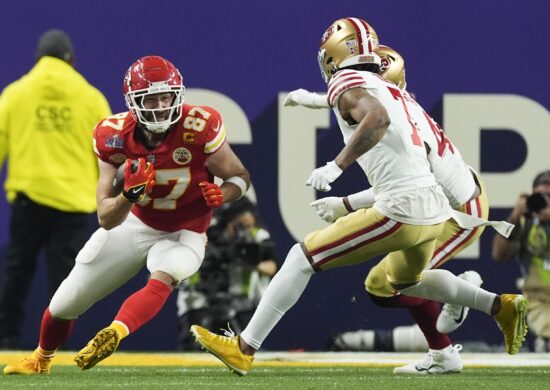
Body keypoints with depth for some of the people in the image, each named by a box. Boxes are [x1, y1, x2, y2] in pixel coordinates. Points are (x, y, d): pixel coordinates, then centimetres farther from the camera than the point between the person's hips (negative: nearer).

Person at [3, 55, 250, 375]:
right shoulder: (115, 137, -19)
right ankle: (41, 360, 39)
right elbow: (107, 219, -17)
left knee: (162, 279, -39)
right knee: (64, 305, 10)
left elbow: (241, 177, -12)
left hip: (183, 235, -3)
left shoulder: (199, 129, -27)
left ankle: (113, 336, -56)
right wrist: (131, 194, -39)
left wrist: (221, 194, -35)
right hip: (135, 225, 3)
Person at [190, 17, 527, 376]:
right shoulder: (395, 92, 22)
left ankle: (244, 349, -1)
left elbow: (377, 118, -25)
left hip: (401, 212, -8)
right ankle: (502, 306, 33)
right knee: (405, 280, 37)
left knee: (303, 258, -1)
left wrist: (337, 165, -27)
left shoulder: (349, 84, -4)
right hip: (436, 210, 8)